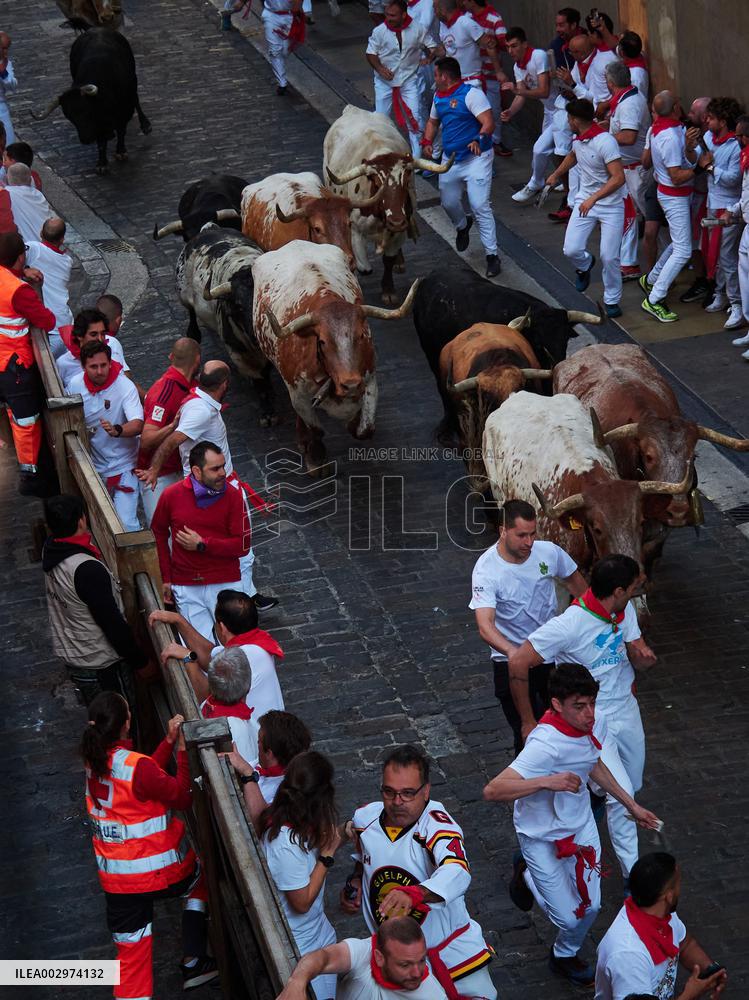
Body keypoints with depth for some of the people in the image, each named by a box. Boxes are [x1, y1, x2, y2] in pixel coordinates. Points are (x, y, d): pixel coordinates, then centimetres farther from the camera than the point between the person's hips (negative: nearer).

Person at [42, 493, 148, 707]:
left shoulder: (50, 551, -9)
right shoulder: (87, 570, -31)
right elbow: (113, 622, -24)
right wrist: (140, 661, -15)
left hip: (68, 655, 8)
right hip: (100, 664, -8)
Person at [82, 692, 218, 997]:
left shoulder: (94, 759, -3)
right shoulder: (136, 766, -25)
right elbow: (182, 798, -15)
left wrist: (168, 741, 4)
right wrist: (182, 750, -10)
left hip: (115, 878, 5)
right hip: (161, 872, -5)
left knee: (131, 951, 13)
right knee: (201, 875, 28)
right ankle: (192, 962, 31)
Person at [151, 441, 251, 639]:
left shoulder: (233, 496, -5)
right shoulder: (171, 495, -2)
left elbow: (243, 545, -8)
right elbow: (158, 533, 13)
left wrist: (202, 545, -14)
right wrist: (166, 578, 10)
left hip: (225, 583, 0)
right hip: (186, 587, 0)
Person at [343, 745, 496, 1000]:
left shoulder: (435, 823, -25)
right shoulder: (365, 818, -7)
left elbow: (457, 872, -45)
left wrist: (414, 894, -62)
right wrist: (355, 882, -3)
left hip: (449, 947, -4)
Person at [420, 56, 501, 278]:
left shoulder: (471, 94, -16)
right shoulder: (439, 97, 10)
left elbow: (488, 123, -24)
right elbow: (433, 121, 26)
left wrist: (479, 139, -43)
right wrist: (427, 141, 6)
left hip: (476, 158, -8)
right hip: (450, 159, 8)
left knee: (480, 206, -14)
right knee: (448, 202, 15)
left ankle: (492, 255, -10)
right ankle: (462, 226, 50)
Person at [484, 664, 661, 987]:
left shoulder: (595, 723, -14)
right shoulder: (546, 745, -38)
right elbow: (492, 791, -44)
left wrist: (631, 805, 17)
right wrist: (547, 781, -53)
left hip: (580, 823, 6)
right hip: (542, 836, -6)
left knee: (591, 905, 12)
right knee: (568, 917, 3)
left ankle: (565, 955, 46)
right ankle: (528, 875, 37)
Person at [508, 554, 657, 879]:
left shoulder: (625, 611, -6)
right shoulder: (569, 625, -29)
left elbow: (639, 660, 6)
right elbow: (518, 664, -25)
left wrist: (644, 655, -22)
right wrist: (528, 722, -16)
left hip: (626, 709, 7)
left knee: (631, 788, 18)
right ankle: (632, 873, 3)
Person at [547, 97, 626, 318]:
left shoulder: (605, 142, -23)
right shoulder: (578, 139, 3)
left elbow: (618, 178, -27)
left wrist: (593, 199, -31)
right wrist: (555, 175, 43)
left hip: (611, 206, -6)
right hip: (585, 201, 6)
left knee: (609, 257, -8)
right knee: (571, 250, -7)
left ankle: (612, 300, 12)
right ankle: (585, 265, 29)